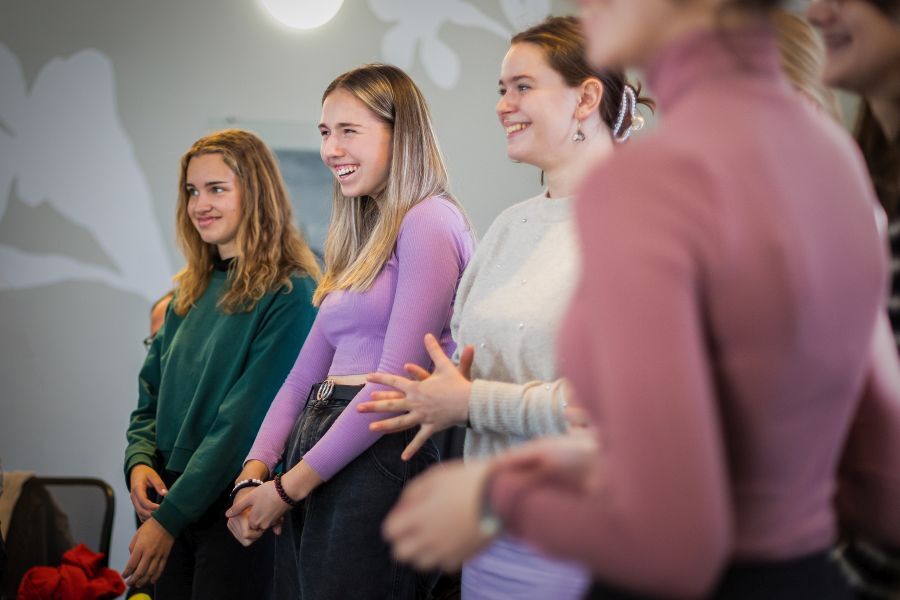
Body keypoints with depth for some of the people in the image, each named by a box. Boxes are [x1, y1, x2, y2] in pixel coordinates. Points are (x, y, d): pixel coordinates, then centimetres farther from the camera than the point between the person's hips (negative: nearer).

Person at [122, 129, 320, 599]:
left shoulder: (289, 295, -13)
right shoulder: (190, 294, 10)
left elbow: (245, 421, -18)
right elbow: (151, 395, 15)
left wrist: (169, 518, -19)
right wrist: (139, 461, -5)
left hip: (235, 508, -6)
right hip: (169, 505, 7)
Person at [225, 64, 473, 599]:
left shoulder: (429, 221, -8)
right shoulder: (362, 243, 21)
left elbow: (397, 381, -16)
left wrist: (289, 486, -11)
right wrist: (255, 473, 3)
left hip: (378, 462, -8)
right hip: (314, 468, 8)